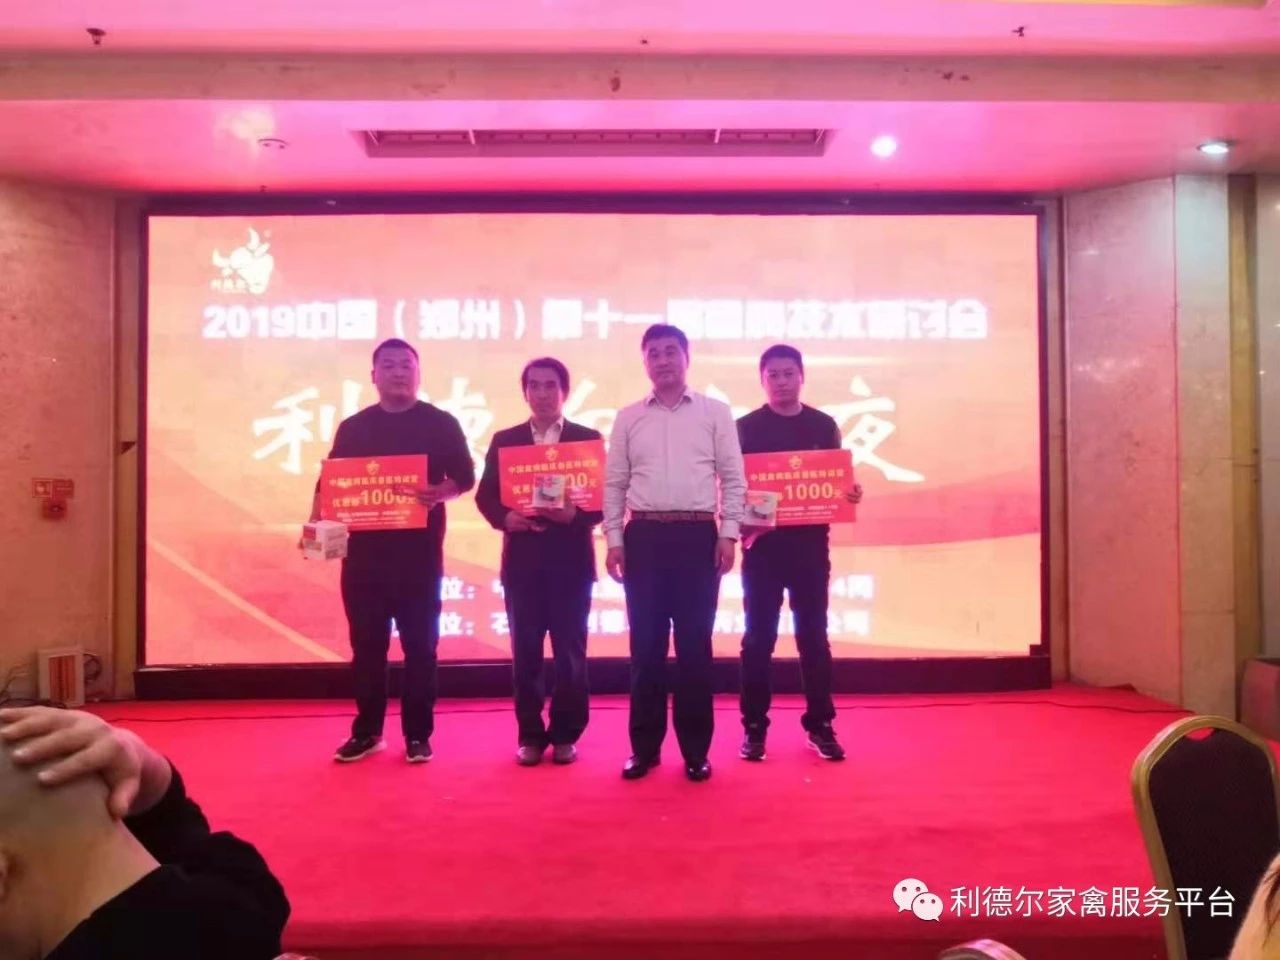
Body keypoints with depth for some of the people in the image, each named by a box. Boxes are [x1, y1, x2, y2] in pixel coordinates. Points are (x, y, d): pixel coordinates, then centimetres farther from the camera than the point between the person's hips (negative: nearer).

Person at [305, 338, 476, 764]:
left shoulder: (441, 423, 4)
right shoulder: (353, 427, 11)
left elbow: (465, 477, 1)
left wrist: (440, 493, -21)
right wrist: (317, 523, -7)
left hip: (418, 549, -2)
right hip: (363, 548, 2)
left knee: (420, 644, 2)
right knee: (366, 643, 6)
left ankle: (418, 734, 12)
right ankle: (366, 730, 19)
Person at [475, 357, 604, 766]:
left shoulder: (588, 438, 5)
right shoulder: (504, 440, 9)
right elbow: (485, 495, 7)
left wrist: (575, 515, -17)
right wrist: (504, 517, -13)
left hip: (571, 559, -1)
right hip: (522, 559, 1)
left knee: (570, 651, 5)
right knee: (525, 651, 6)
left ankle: (565, 735, 17)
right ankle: (530, 735, 17)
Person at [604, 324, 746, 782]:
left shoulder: (715, 412, 5)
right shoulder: (628, 418, 9)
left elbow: (733, 478, 3)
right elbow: (614, 483, 9)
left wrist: (728, 534, -6)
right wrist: (614, 540, 1)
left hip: (698, 535, -1)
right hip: (644, 536, 1)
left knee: (694, 643, 3)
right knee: (646, 644, 5)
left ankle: (696, 750, 15)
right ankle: (644, 747, 17)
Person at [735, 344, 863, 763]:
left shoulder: (824, 425, 8)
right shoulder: (746, 428, 3)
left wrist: (851, 493, -12)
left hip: (810, 543, 2)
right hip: (763, 543, -1)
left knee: (813, 634, 7)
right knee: (759, 637, 3)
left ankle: (820, 724, 16)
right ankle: (754, 726, 12)